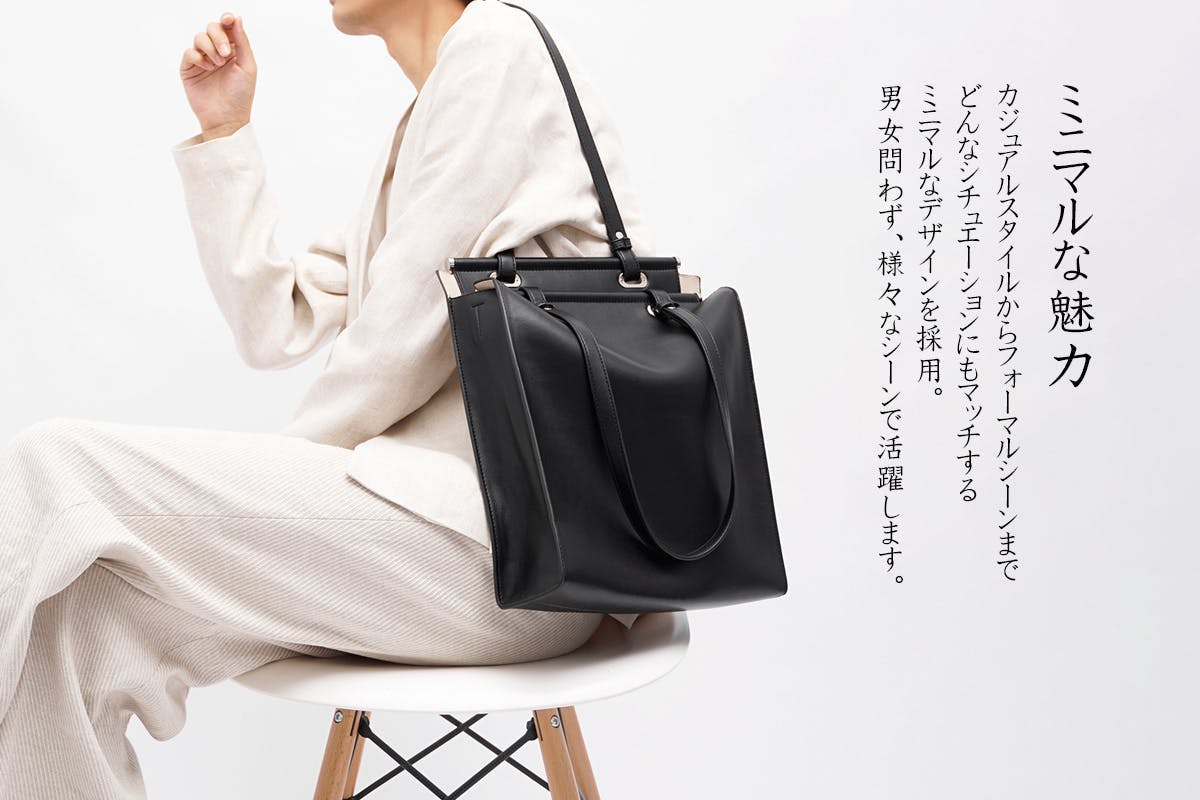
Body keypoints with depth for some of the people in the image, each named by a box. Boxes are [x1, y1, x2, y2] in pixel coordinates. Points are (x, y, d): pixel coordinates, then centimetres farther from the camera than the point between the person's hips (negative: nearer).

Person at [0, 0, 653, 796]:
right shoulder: (414, 141, 25)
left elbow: (405, 341, -11)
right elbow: (276, 327, 20)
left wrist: (285, 458, 3)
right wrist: (224, 130, 16)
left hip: (504, 534, -9)